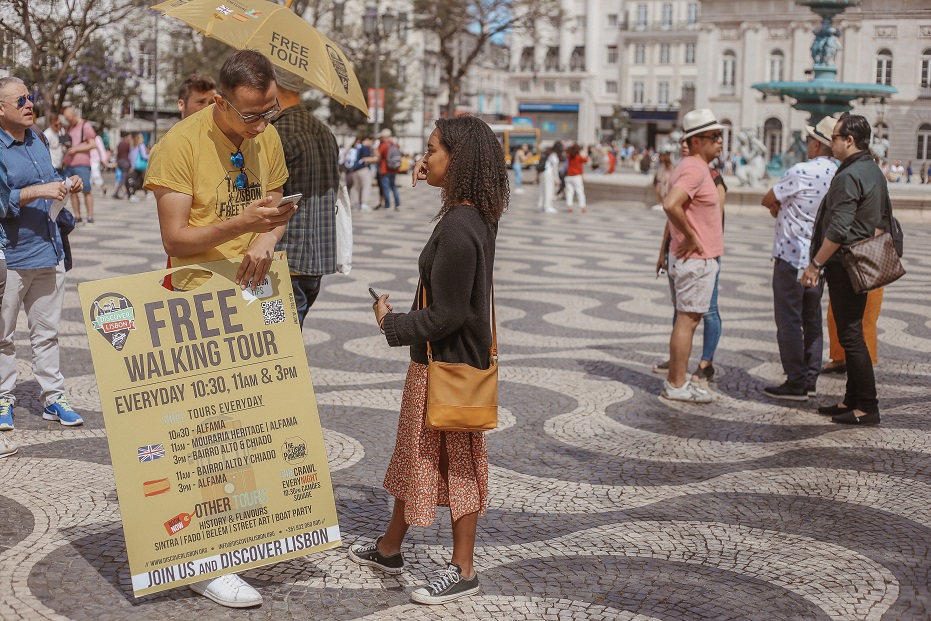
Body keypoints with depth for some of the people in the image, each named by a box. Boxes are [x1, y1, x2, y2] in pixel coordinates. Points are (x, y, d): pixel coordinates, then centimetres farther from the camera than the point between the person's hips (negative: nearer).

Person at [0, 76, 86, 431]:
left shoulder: (37, 141, 12)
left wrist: (67, 186, 6)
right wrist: (38, 192, -24)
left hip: (49, 253, 7)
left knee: (47, 332, 13)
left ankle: (53, 397, 19)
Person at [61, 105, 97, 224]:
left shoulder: (85, 126, -3)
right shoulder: (70, 127, 19)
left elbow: (93, 144, -8)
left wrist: (76, 149, -14)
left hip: (82, 164, -7)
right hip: (69, 164, 7)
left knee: (86, 191, -6)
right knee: (72, 191, 4)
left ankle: (90, 217, -4)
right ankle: (77, 216, 8)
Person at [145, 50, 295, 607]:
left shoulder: (267, 137, 6)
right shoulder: (180, 144, -14)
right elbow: (175, 238, -15)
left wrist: (265, 241, -7)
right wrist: (240, 223, -29)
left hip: (254, 291, 6)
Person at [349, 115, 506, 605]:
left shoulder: (458, 229, -26)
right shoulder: (477, 216, 3)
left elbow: (445, 316, -25)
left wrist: (392, 322, -11)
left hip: (447, 366, -10)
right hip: (439, 360, 10)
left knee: (455, 463, 3)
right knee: (415, 452, 20)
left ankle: (463, 571, 17)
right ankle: (389, 548, 36)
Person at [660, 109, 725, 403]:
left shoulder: (694, 167, 15)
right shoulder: (694, 169, -18)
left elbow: (676, 205, 27)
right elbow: (670, 205, -34)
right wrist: (691, 237, -23)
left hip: (697, 258, 10)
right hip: (696, 258, -10)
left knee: (687, 319, 15)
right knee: (687, 320, -5)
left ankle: (676, 381, 22)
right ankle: (676, 385, 0)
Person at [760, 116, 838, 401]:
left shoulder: (802, 172, -18)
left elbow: (768, 201, -8)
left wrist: (777, 206, 11)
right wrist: (784, 208, 6)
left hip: (791, 256, -7)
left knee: (789, 321, -1)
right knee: (812, 319, 14)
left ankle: (796, 383, 0)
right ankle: (810, 380, 18)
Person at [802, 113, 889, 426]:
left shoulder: (848, 176, -18)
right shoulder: (875, 172, 14)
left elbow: (838, 230, -23)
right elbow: (883, 218, 21)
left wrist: (815, 264, -17)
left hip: (844, 264, -10)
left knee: (851, 335, -6)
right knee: (851, 333, 16)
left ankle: (867, 408, -3)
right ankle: (853, 399, 22)